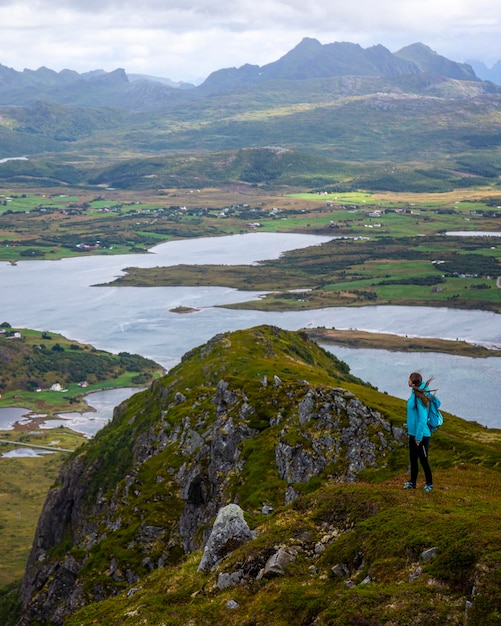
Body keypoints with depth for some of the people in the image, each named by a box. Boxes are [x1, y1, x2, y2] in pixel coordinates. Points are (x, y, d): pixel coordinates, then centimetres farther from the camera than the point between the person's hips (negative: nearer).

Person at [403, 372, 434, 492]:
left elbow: (423, 420, -23)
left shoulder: (420, 398, -23)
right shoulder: (414, 394, 4)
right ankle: (412, 482, 30)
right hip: (413, 433, 9)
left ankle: (429, 484, 18)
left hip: (421, 435, -9)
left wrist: (418, 437, -19)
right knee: (413, 459, 18)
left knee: (423, 460, 4)